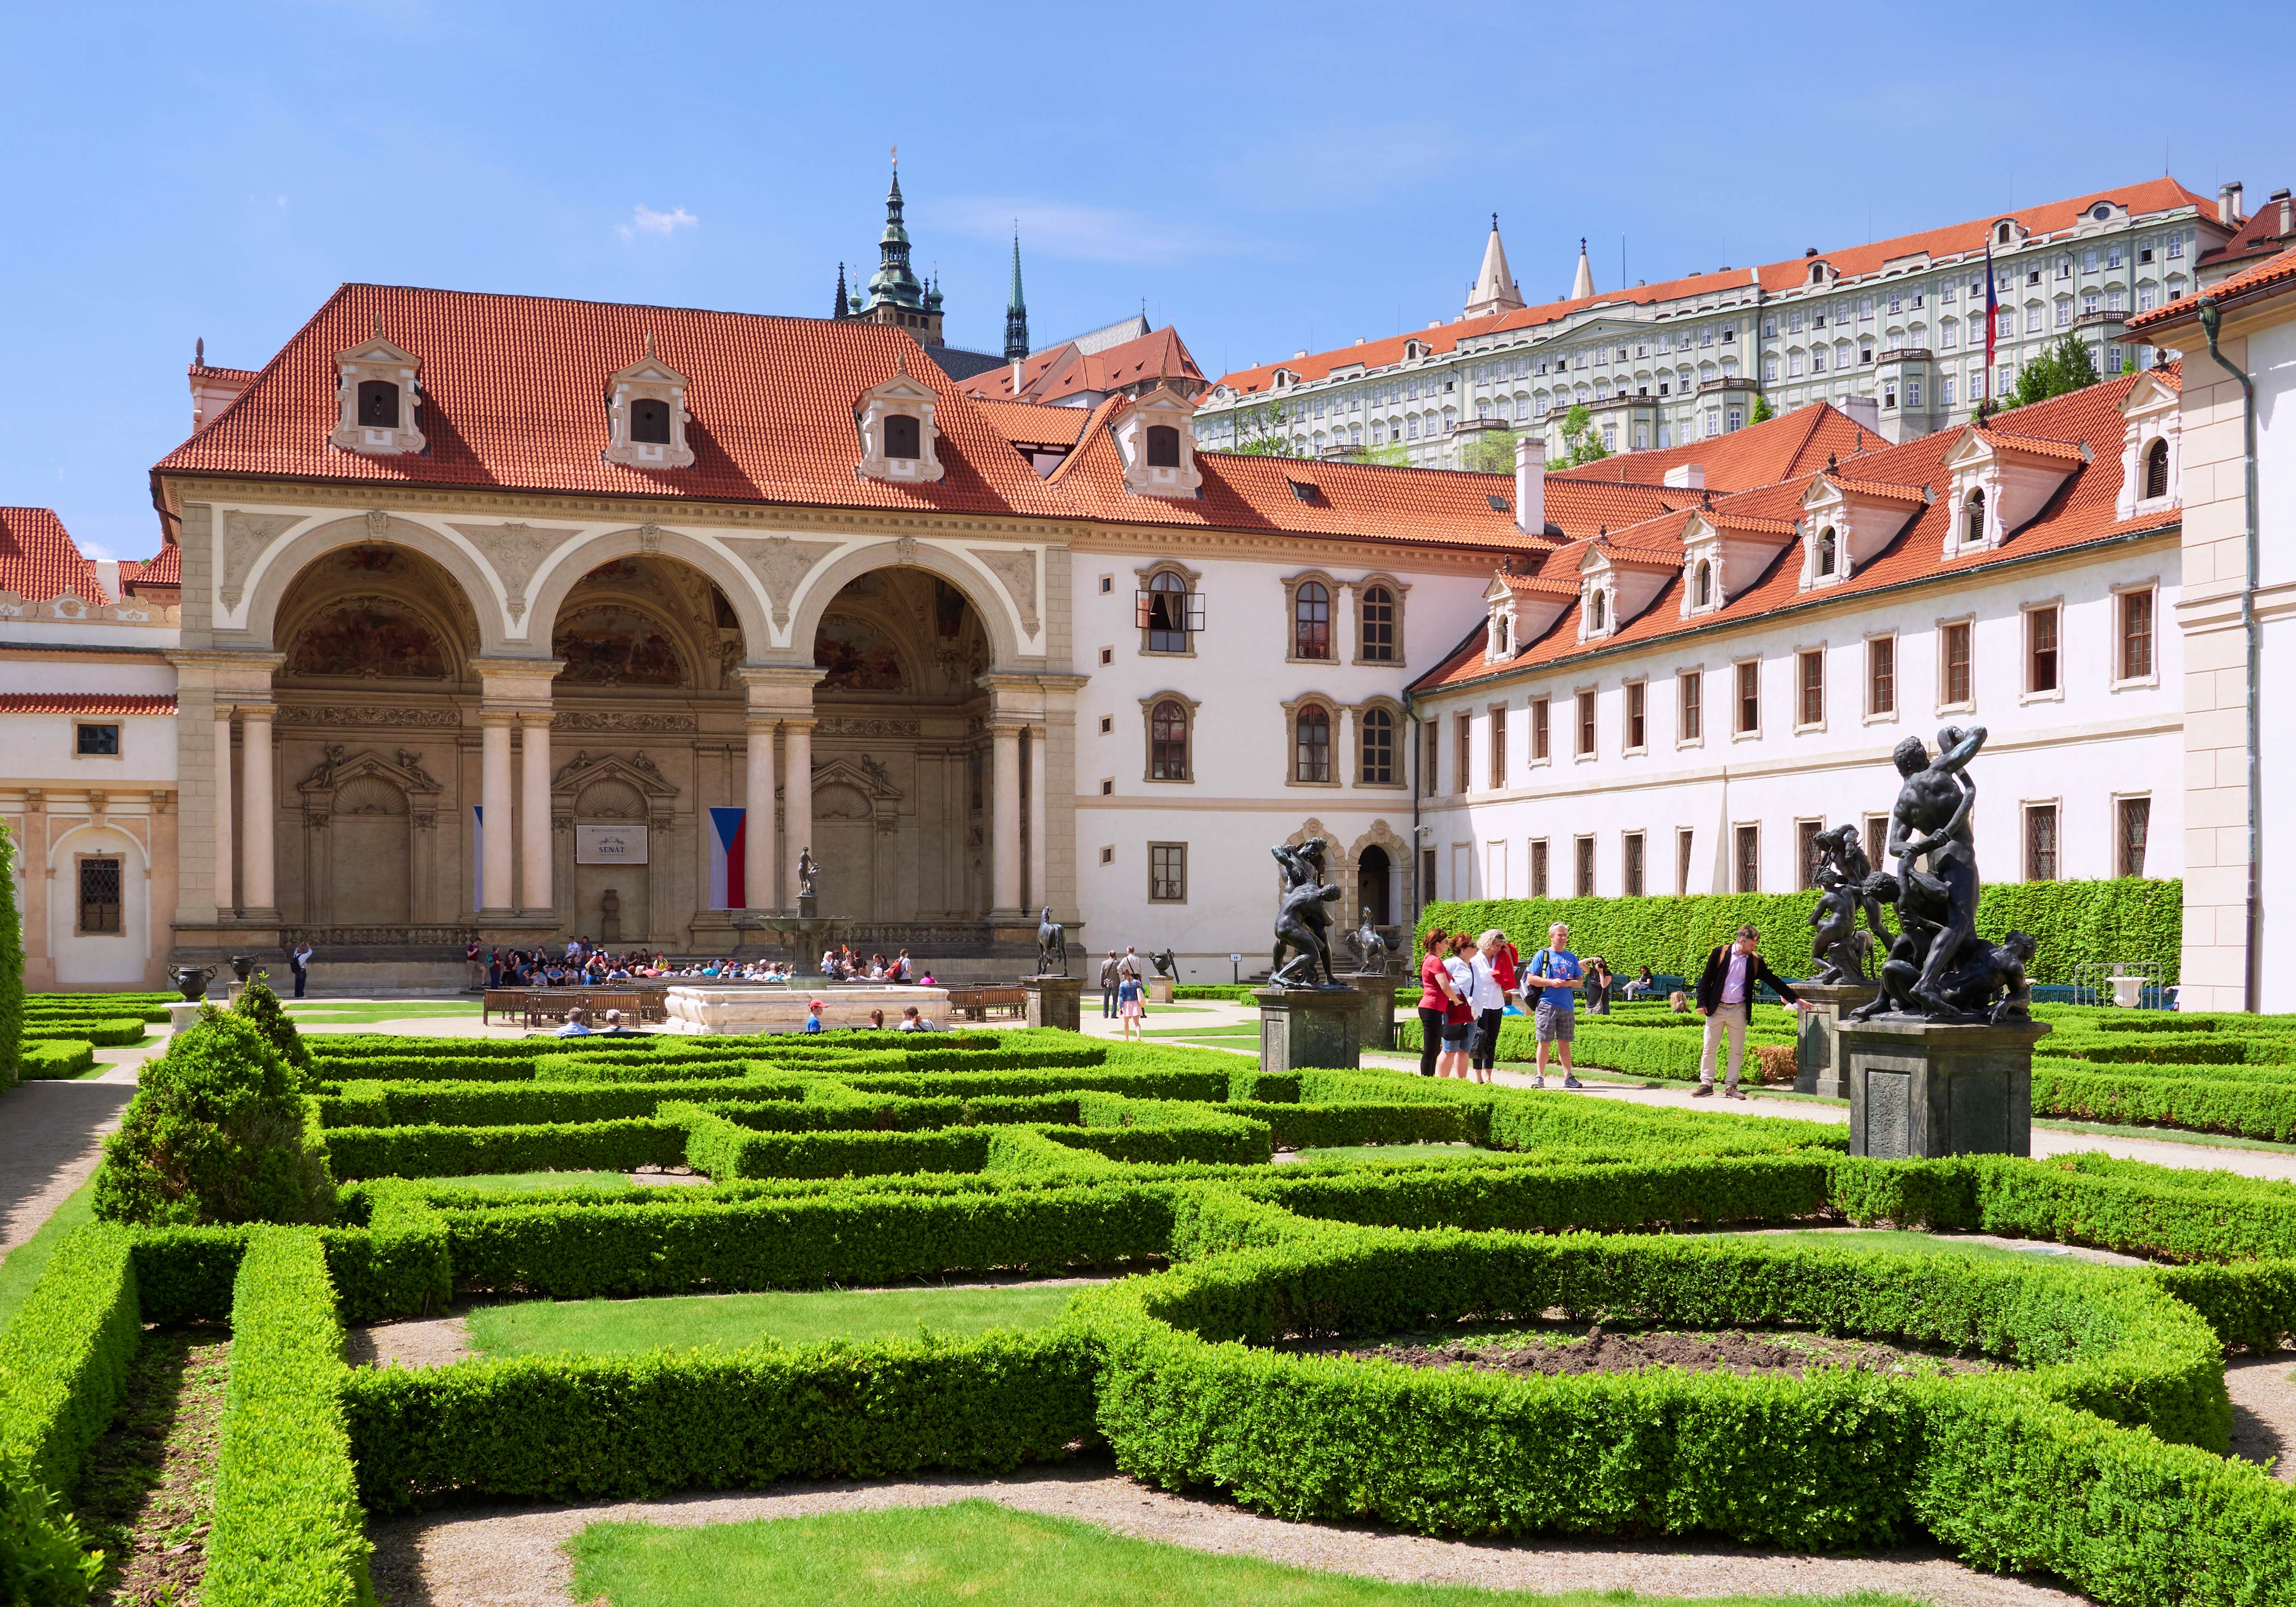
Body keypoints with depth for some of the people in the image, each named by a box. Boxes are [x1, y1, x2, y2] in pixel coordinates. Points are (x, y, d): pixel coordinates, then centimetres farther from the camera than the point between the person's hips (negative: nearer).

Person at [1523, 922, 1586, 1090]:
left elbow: (1581, 982, 16)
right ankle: (1539, 1077, 3)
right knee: (1544, 1042, -2)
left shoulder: (1572, 957, 15)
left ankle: (1568, 1077, 11)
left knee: (1564, 1042, 7)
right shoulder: (1542, 955, 2)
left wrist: (1570, 983, -5)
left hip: (1567, 1006, 4)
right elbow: (1531, 978, -4)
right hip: (1547, 1005, -4)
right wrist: (1551, 982, -14)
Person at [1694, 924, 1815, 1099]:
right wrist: (1702, 1003, -6)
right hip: (1716, 1009, -2)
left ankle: (1731, 1087, 11)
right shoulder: (1720, 953, -1)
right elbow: (1706, 979, 1)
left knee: (1737, 1051, 3)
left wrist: (1796, 999, 6)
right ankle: (1706, 1084, 9)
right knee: (1709, 1049, 1)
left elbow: (1774, 982, 9)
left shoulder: (1755, 961, 5)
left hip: (1738, 1010, 2)